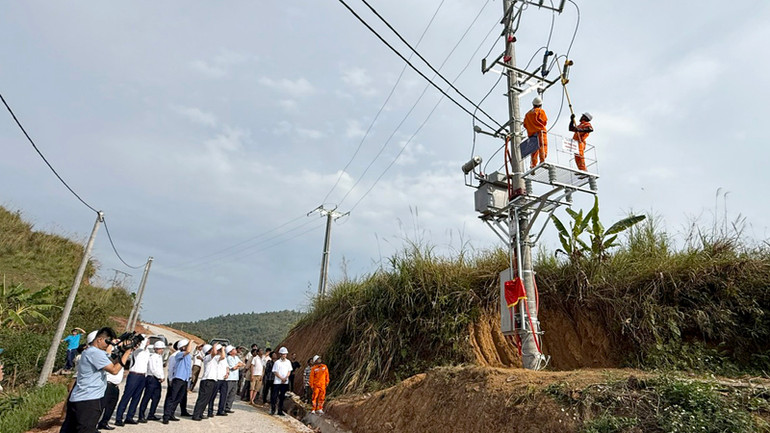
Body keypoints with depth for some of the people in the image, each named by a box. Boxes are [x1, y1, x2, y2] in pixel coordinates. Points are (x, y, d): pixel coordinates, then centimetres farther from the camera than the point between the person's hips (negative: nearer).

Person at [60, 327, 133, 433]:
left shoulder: (90, 351, 14)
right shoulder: (96, 353, -18)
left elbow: (112, 363, 13)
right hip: (88, 401, -11)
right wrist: (127, 352, -14)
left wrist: (125, 352, -1)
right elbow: (114, 370, -21)